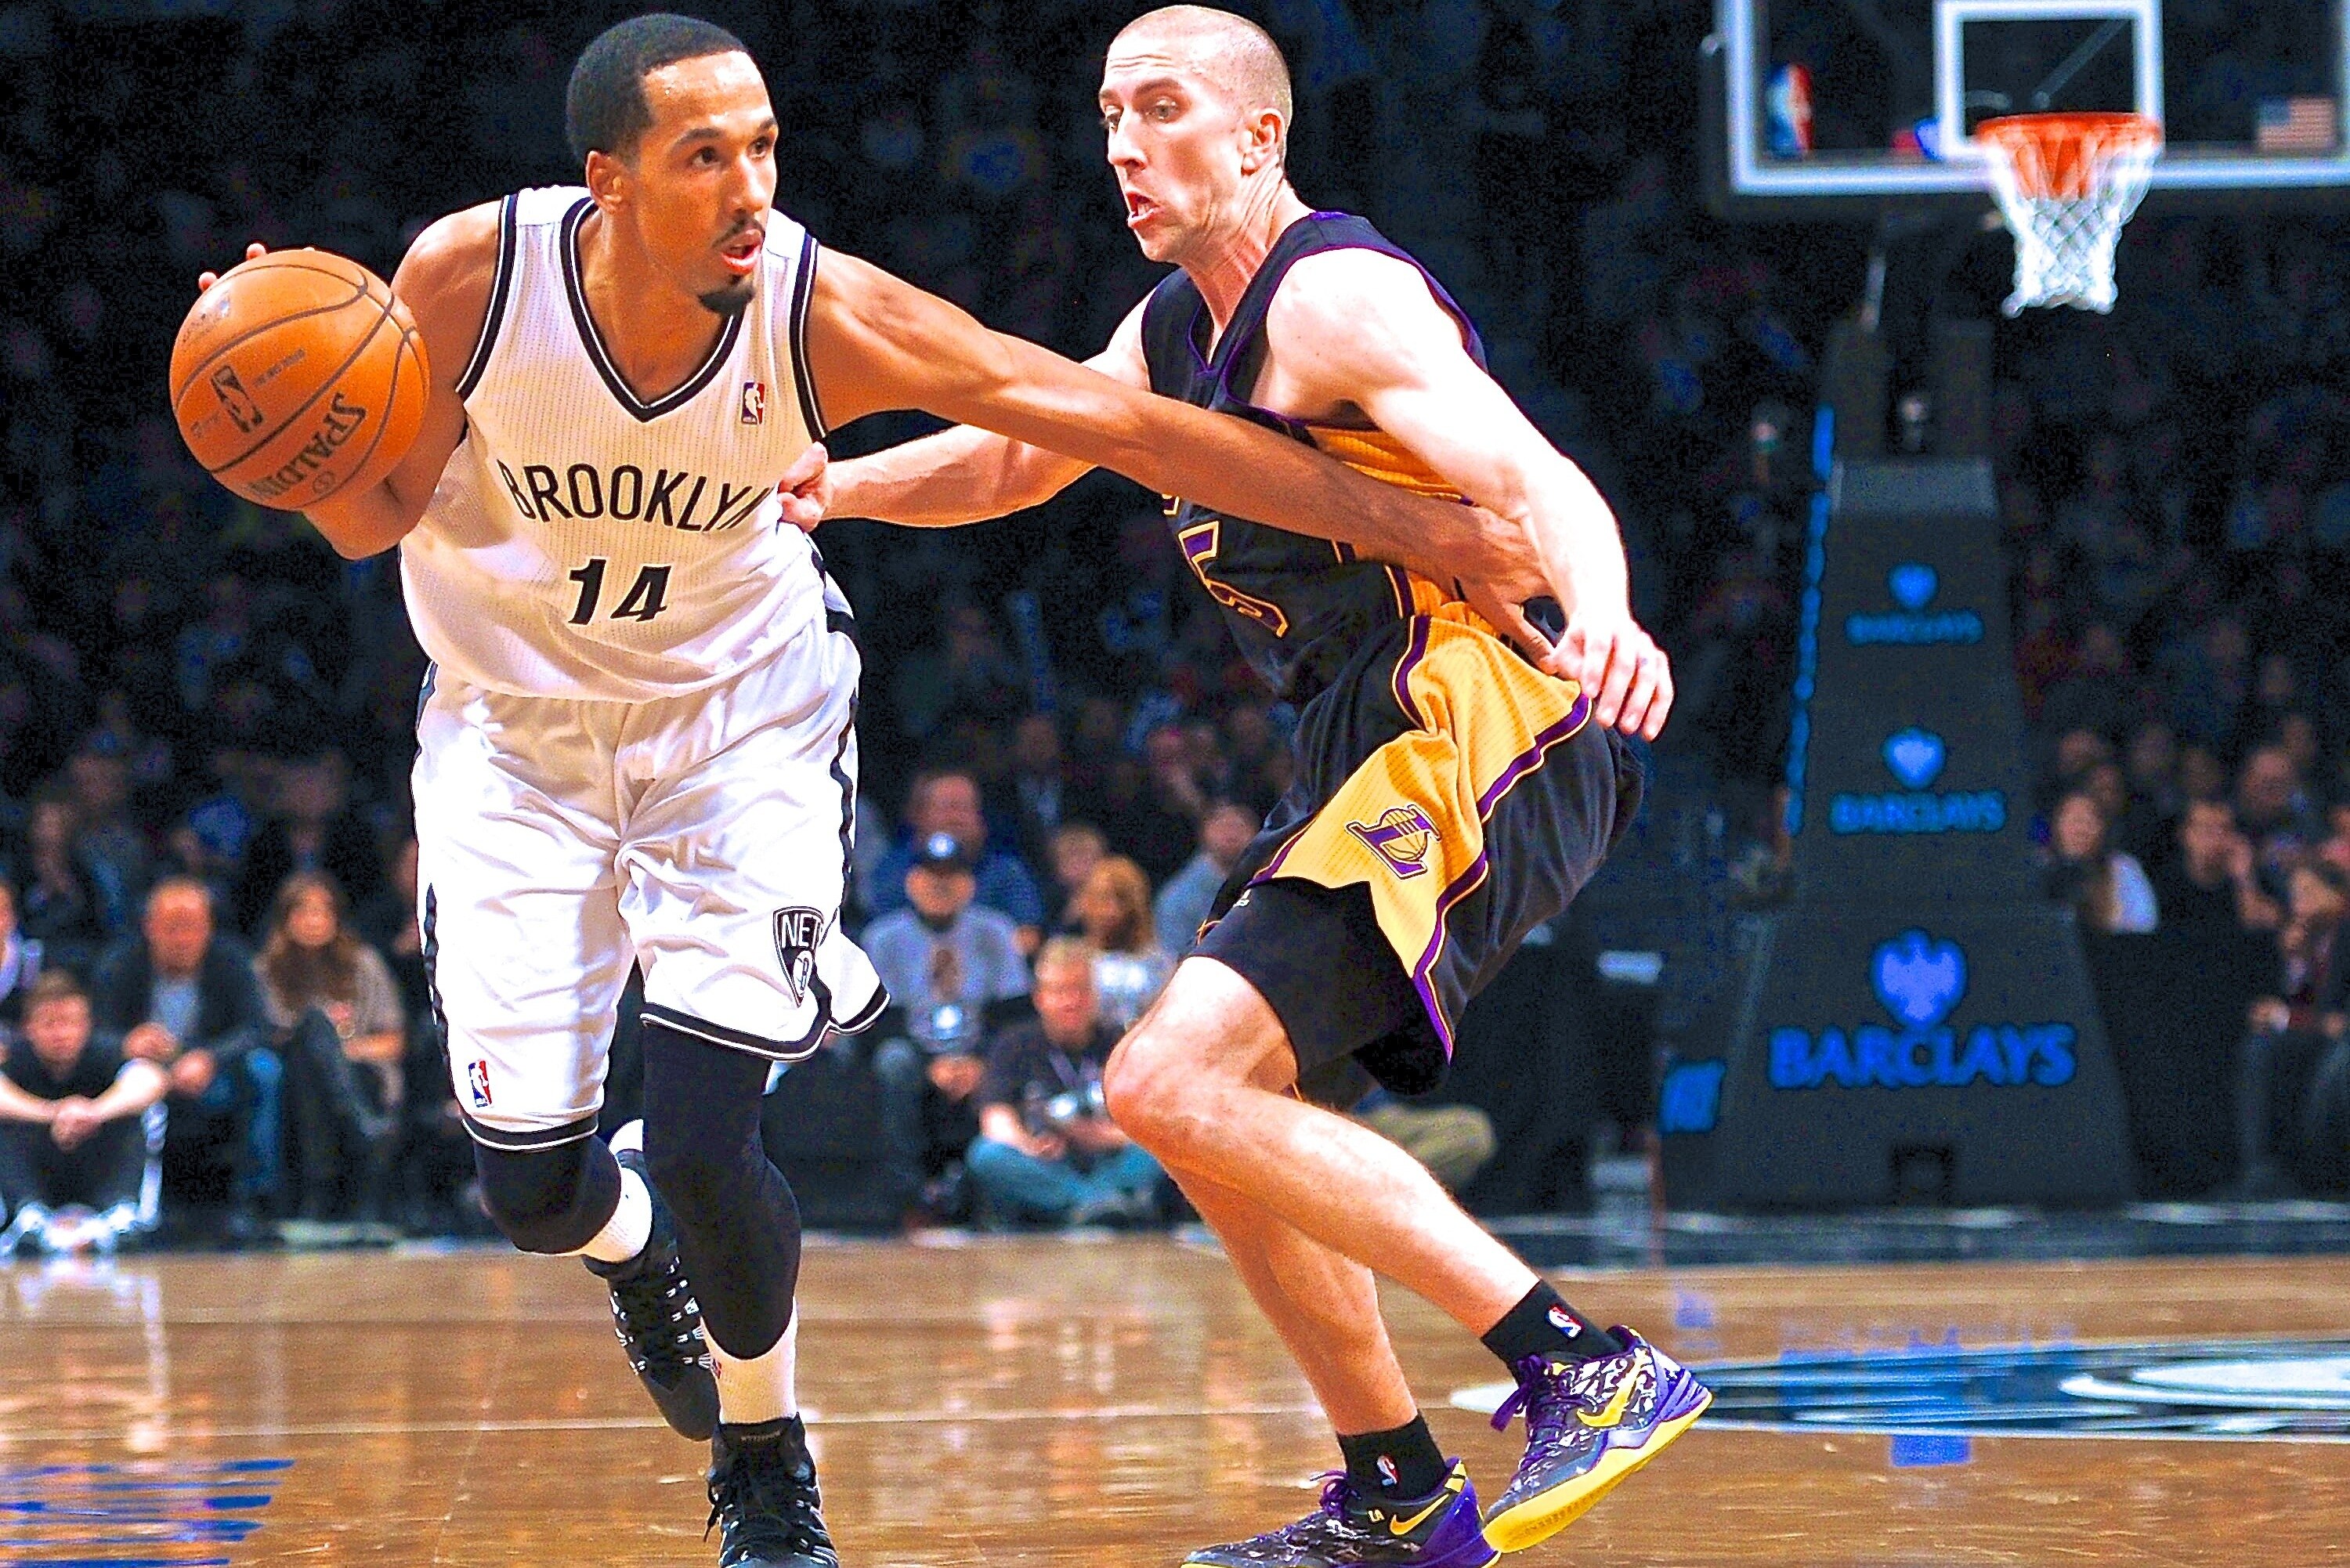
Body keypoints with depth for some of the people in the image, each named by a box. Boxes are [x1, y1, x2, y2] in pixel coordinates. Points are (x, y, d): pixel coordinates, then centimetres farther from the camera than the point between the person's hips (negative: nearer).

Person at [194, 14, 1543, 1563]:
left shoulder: (827, 314, -26)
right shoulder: (470, 277, -26)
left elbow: (1125, 424, -22)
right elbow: (376, 517, -10)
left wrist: (1420, 527, -21)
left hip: (739, 714, -1)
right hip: (518, 724, 1)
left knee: (704, 1149, -14)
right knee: (534, 1186, -2)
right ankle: (633, 1247, 38)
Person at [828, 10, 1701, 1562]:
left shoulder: (1336, 297, -12)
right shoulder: (1178, 331, 18)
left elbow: (1537, 481, -27)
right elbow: (1014, 456, 35)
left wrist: (1603, 616, -47)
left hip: (1479, 738, -10)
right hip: (1379, 761, 10)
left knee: (1174, 1082, -20)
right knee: (1231, 1114, 18)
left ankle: (1595, 1373, -25)